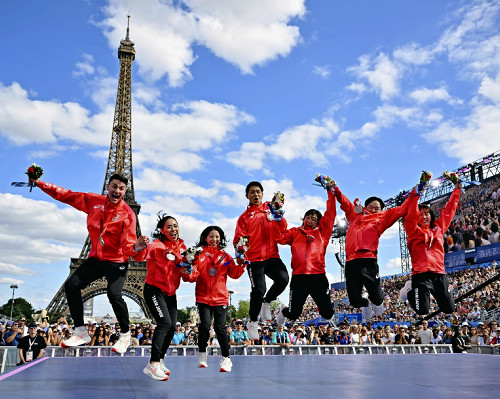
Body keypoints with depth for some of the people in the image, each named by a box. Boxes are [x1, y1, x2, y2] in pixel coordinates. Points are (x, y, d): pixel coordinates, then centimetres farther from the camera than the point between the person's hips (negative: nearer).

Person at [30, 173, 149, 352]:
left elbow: (128, 244, -21)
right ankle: (81, 332, 9)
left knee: (114, 294, -23)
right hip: (95, 258, 6)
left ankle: (125, 335, 1)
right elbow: (66, 195, 7)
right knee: (71, 285, -3)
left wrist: (136, 248, -45)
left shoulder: (127, 213, -15)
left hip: (116, 261, -6)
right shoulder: (93, 201, -2)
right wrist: (39, 183, 4)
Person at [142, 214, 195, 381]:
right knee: (165, 322, -20)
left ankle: (160, 360, 20)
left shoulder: (182, 246, 4)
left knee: (173, 327, 3)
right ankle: (152, 364, -17)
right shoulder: (157, 245, -13)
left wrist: (188, 273, -16)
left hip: (171, 293, 7)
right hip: (154, 289, -6)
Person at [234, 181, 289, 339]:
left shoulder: (270, 209, 14)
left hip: (272, 256, 2)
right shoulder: (245, 217, 11)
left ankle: (267, 302, 8)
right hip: (254, 259, -2)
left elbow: (282, 229, 5)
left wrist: (279, 215, -14)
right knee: (259, 290, -13)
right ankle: (253, 322, 11)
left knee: (283, 279, -21)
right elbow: (239, 238, 4)